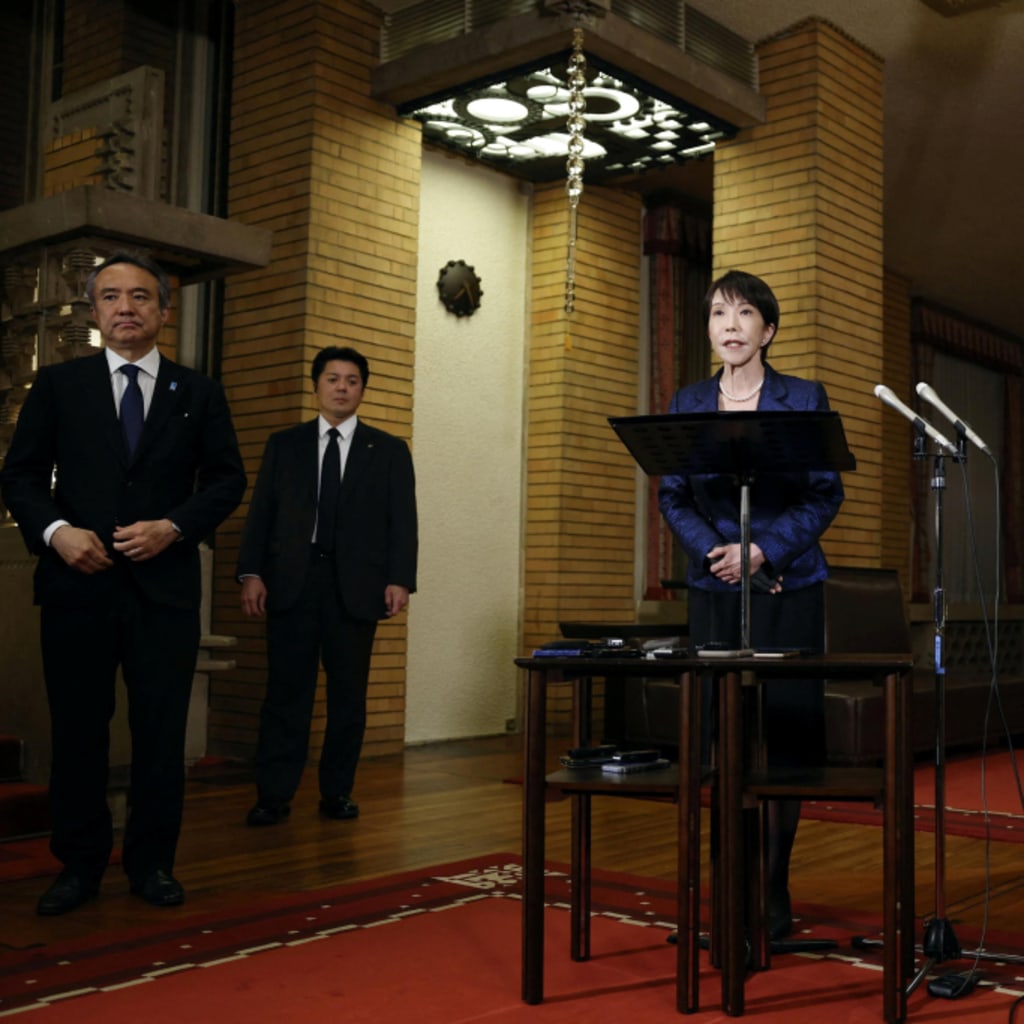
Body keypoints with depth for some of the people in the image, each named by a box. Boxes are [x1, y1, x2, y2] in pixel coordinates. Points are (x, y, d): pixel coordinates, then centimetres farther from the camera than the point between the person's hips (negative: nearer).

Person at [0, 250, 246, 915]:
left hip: (165, 585, 0)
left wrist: (174, 526, -9)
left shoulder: (199, 393, 9)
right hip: (78, 583, 0)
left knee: (162, 730, 4)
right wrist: (55, 530, -12)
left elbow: (227, 479, 6)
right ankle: (80, 864, 20)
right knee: (78, 730, 7)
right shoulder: (58, 385, 8)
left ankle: (153, 862, 18)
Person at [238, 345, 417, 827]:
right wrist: (251, 573, -3)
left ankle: (337, 792, 14)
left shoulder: (389, 450, 10)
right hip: (291, 582, 0)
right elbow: (260, 513, 8)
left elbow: (403, 520, 4)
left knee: (349, 693, 4)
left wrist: (399, 579, -7)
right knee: (286, 690, -1)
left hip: (355, 585, 0)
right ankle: (274, 795, 5)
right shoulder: (283, 444, 12)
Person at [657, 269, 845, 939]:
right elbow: (672, 497, 7)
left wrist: (763, 550, -14)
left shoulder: (805, 399, 2)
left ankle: (775, 890, 11)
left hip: (789, 587, -2)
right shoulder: (687, 405, 10)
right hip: (715, 589, 2)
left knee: (785, 731, -1)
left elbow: (826, 495, -2)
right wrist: (715, 550, -10)